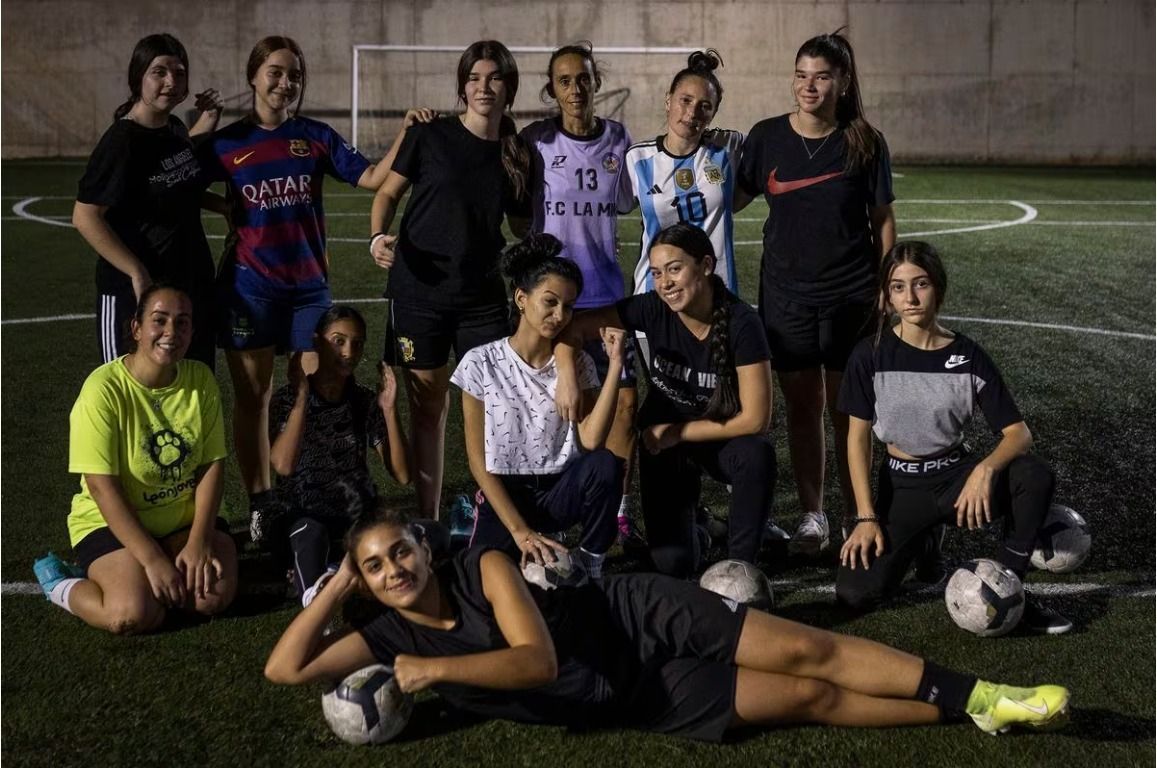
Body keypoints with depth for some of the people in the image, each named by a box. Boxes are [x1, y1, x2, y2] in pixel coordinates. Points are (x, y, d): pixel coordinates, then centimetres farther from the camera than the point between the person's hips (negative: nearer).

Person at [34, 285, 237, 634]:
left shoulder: (200, 379, -5)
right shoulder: (104, 387, -18)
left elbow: (212, 465, -4)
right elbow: (103, 487, -20)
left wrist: (199, 541, -17)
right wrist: (153, 559, -24)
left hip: (186, 517, 4)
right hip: (113, 522, -4)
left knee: (215, 595, -22)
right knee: (135, 615, -27)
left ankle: (132, 577, 6)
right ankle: (60, 585, 3)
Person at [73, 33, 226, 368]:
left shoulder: (175, 128, 5)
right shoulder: (122, 141, -17)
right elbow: (85, 217, -18)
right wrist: (137, 274, -22)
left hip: (194, 284, 8)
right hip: (135, 292, -7)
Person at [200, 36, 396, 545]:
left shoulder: (316, 137, 3)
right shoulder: (226, 142, 1)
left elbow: (372, 177, -3)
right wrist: (228, 206, -7)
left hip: (308, 284, 1)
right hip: (248, 286, -1)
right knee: (252, 397, 6)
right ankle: (259, 505, 18)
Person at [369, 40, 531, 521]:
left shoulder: (516, 156, 6)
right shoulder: (429, 136, -2)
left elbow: (526, 225, 14)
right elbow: (388, 193, 5)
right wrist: (379, 237, -13)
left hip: (482, 298, 2)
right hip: (419, 294, -2)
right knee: (428, 408, 6)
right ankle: (427, 518, 16)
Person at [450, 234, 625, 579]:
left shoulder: (577, 363, -3)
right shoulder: (481, 364, -8)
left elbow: (591, 441, -19)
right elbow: (478, 460, -8)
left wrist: (615, 364, -23)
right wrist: (520, 530, -17)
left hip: (560, 489, 2)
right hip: (504, 494, -2)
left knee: (606, 465, -31)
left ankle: (590, 566, -9)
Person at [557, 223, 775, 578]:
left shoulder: (741, 323, -25)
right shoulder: (653, 309, -18)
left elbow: (755, 418, -24)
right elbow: (574, 326, -15)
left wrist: (677, 433, -18)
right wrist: (568, 378, -33)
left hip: (721, 438, -1)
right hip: (663, 444, 2)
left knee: (757, 455, -36)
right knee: (673, 563, -10)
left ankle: (740, 562, -14)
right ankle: (691, 533, 28)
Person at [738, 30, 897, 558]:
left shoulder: (864, 143, -3)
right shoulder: (767, 137, -1)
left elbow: (882, 219, 3)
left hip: (850, 296, -1)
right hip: (786, 295, 1)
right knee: (801, 407, 7)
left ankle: (858, 519, 16)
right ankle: (812, 517, 18)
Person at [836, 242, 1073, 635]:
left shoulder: (968, 356, -6)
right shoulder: (871, 355, -8)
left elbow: (1019, 433, -9)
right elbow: (858, 436, -5)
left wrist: (985, 469, -31)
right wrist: (867, 517, -12)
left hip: (956, 474, 0)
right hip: (903, 484, 0)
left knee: (1036, 476, -31)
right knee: (855, 591, -21)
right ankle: (922, 537, 12)